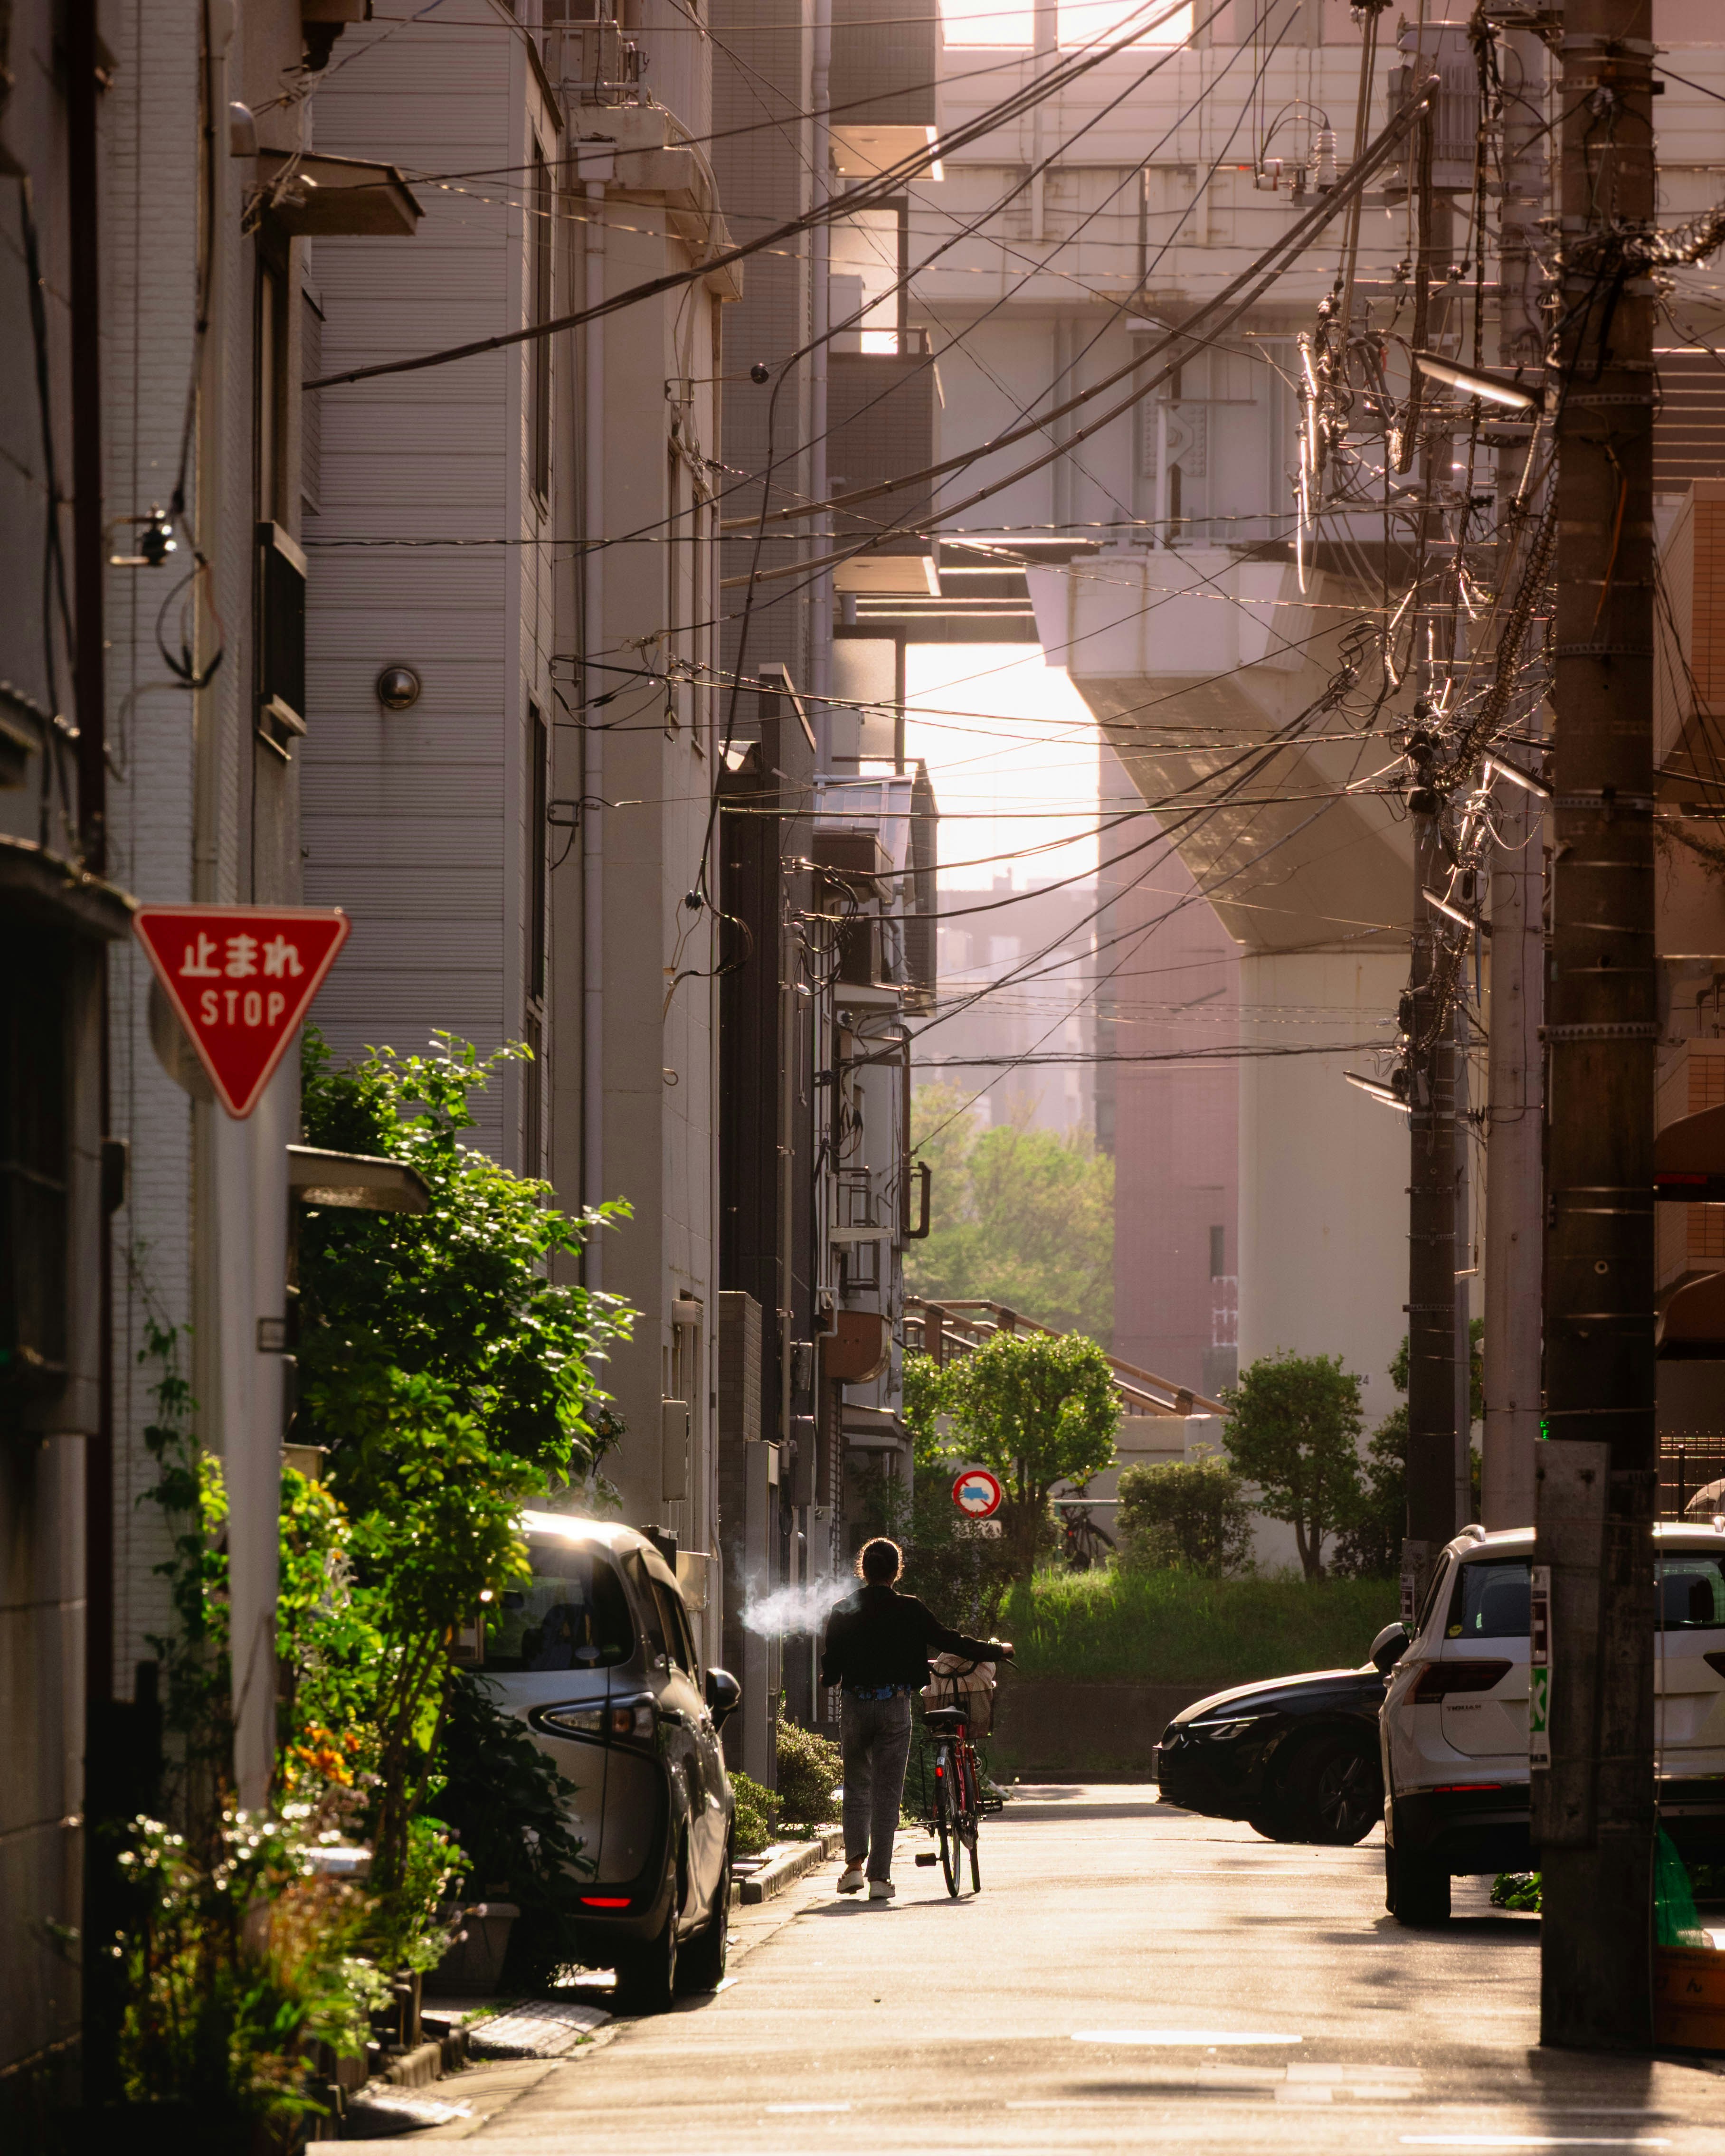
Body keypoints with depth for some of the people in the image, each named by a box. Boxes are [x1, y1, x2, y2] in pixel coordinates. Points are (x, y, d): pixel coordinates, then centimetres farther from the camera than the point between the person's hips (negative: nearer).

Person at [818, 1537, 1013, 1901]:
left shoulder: (843, 1612, 1)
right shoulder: (911, 1611, -4)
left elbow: (829, 1672, 2)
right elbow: (950, 1643, 0)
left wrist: (832, 1678, 26)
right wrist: (998, 1651, 13)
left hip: (855, 1707, 1)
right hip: (895, 1707, -1)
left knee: (857, 1787, 16)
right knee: (887, 1792, 2)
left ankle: (855, 1864, 1)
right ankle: (879, 1877, -2)